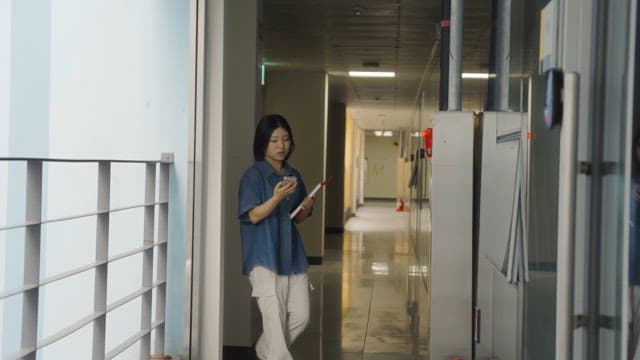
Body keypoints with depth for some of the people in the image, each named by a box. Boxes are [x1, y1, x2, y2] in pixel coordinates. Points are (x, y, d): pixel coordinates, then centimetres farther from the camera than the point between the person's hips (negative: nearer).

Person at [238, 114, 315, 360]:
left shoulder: (294, 176, 11)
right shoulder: (254, 175, -7)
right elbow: (254, 216, -14)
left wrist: (307, 207, -5)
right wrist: (277, 197, -28)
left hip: (292, 255, 7)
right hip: (264, 257, -6)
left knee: (301, 315, 7)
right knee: (275, 318, -6)